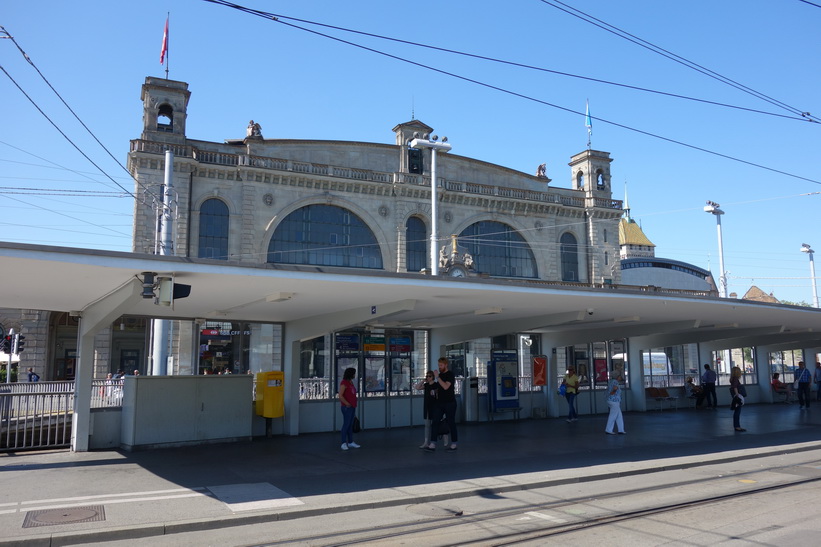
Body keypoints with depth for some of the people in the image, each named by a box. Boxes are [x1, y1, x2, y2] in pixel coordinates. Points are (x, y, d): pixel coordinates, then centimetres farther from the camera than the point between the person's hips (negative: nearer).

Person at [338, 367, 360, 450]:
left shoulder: (351, 382, 15)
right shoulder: (344, 383, -12)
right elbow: (340, 396, -18)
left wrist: (354, 406, 16)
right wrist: (347, 404, -16)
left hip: (352, 407, 8)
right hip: (347, 407, -8)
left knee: (351, 425, 9)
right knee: (346, 425, -7)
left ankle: (350, 442, 13)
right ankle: (344, 444, -4)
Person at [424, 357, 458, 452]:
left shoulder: (450, 375, -9)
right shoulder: (440, 375, 12)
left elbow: (446, 386, -24)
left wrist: (437, 377, -23)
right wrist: (436, 393, 7)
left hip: (449, 403, -6)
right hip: (440, 403, 6)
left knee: (451, 423, 3)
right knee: (435, 422, -3)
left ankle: (454, 444, 15)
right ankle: (432, 444, -4)